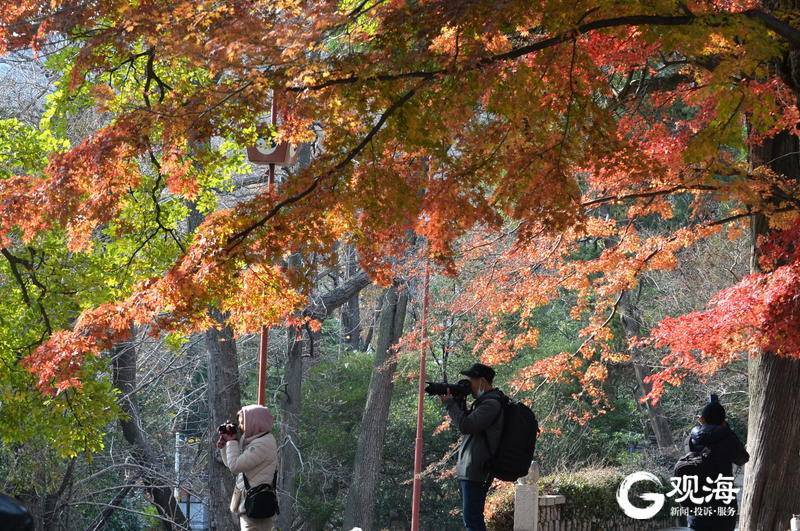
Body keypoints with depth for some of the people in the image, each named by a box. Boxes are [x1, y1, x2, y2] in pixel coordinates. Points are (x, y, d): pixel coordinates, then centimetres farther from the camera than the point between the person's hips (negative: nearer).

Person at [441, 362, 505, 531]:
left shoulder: (492, 404, -14)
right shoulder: (484, 401, 18)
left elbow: (465, 425, -22)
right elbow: (465, 424, 22)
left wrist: (450, 403, -10)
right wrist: (459, 401, 9)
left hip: (476, 472, -11)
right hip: (467, 471, 11)